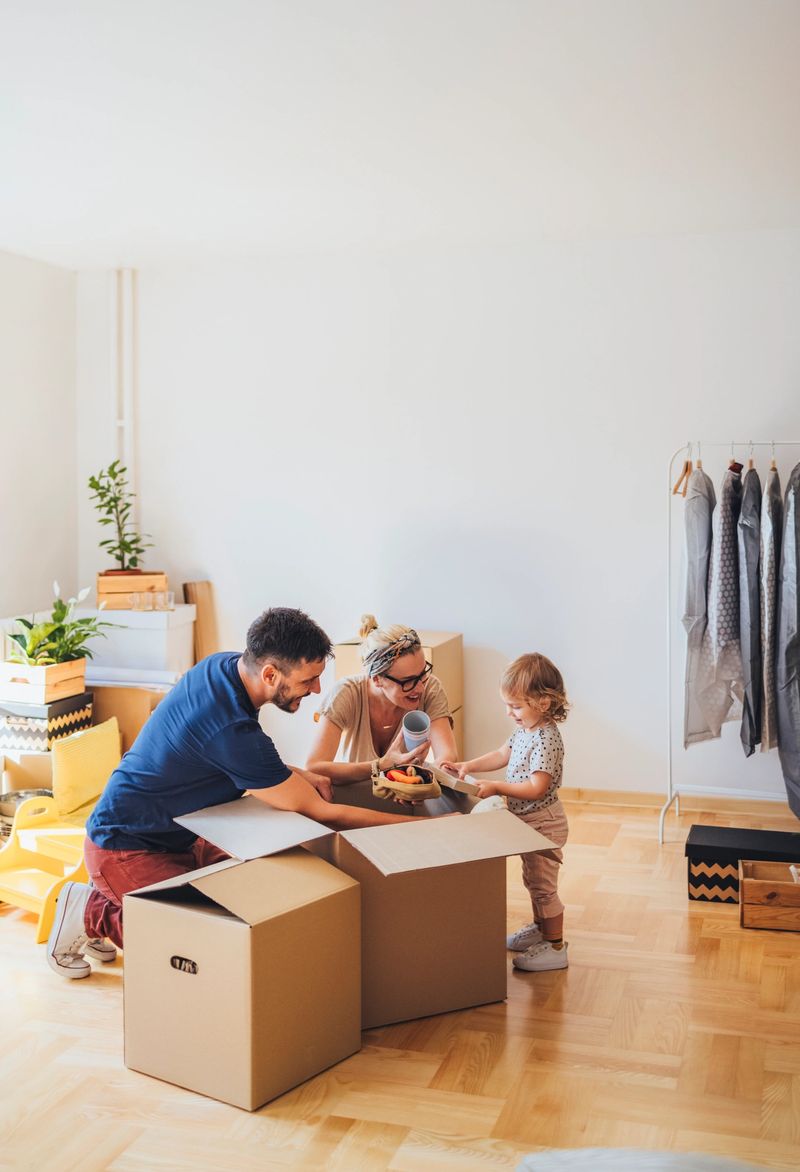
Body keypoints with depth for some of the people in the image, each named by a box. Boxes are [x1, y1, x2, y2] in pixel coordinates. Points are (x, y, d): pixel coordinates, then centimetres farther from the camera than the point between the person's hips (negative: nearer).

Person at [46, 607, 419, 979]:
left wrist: (297, 775, -3)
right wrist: (420, 825, -19)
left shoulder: (223, 665, -6)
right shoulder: (232, 728, -33)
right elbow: (320, 814, -25)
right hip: (126, 847, -10)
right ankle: (94, 912, 2)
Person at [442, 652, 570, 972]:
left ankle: (555, 946, 12)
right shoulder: (525, 730, 3)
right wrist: (467, 766, 2)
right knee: (532, 879, 23)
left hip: (544, 823, -10)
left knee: (543, 885, 0)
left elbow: (537, 788, -31)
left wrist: (497, 788, -30)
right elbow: (501, 755, 13)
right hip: (529, 821, 10)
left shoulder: (546, 739, -27)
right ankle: (540, 928, 40)